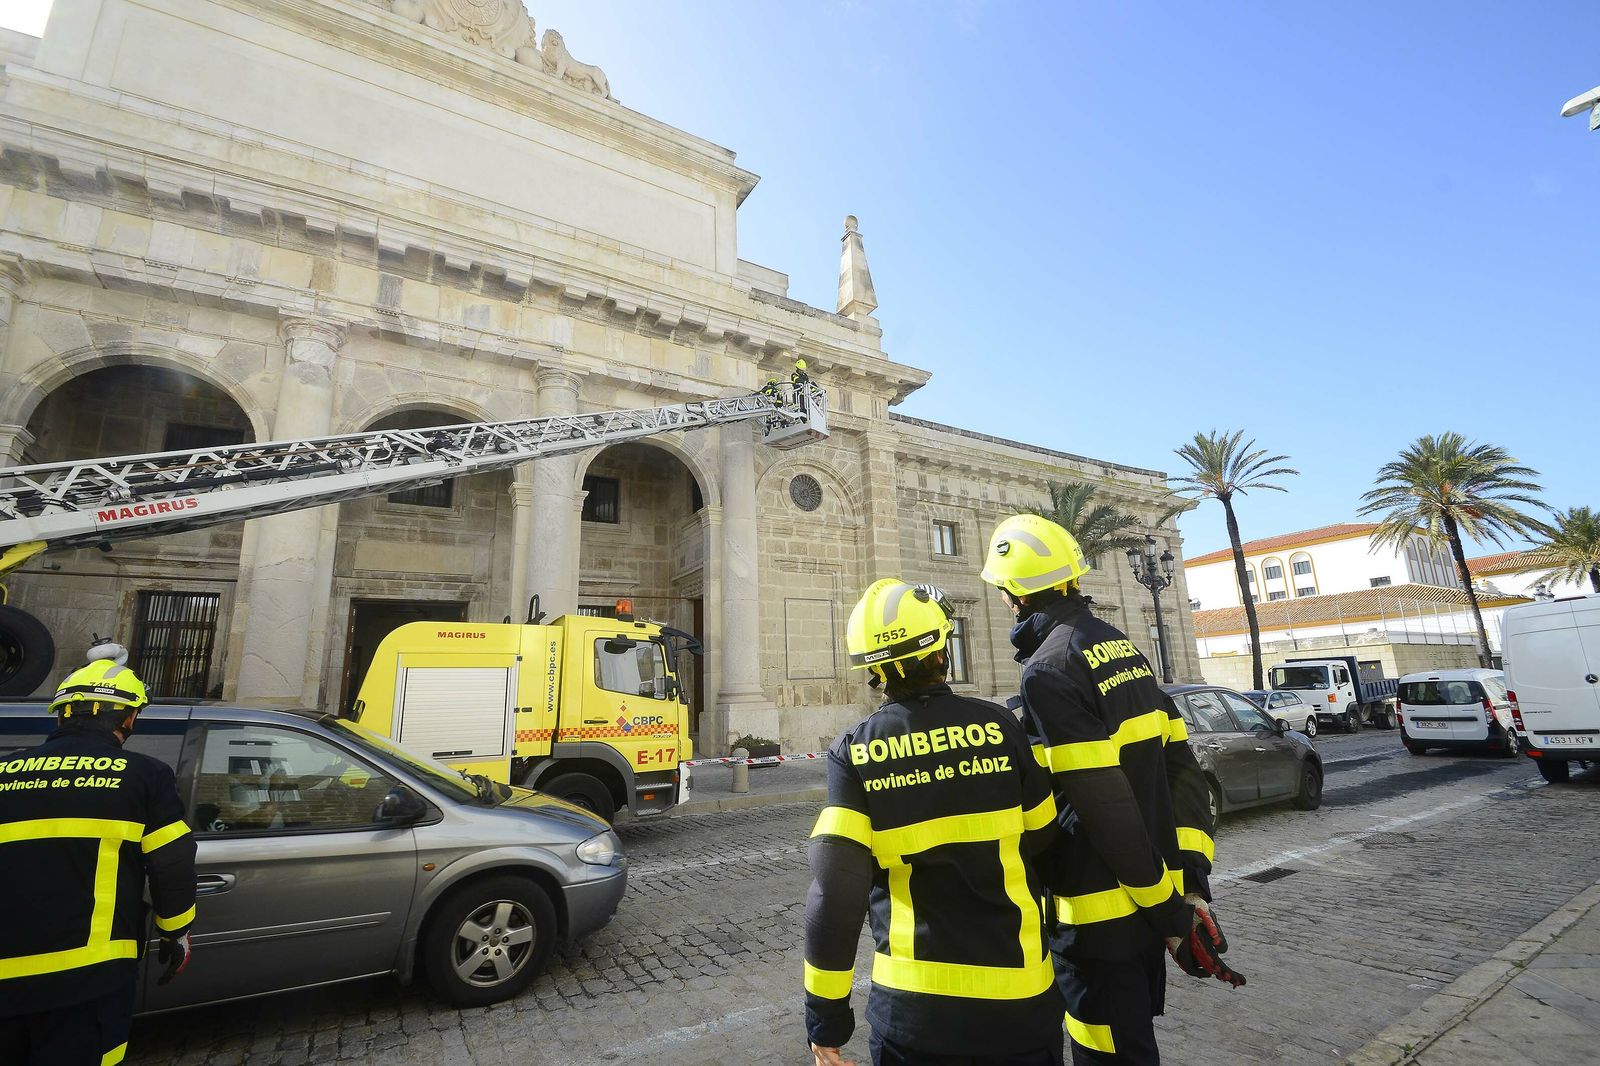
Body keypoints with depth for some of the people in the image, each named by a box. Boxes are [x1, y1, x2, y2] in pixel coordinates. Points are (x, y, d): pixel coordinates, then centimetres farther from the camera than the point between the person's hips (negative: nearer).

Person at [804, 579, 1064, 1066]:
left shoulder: (854, 751, -12)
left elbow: (835, 887, -16)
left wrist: (825, 1015, -6)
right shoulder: (998, 725, -11)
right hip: (1019, 996, 1)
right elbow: (1042, 839, 1)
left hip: (912, 1004, 0)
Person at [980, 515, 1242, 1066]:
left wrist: (1169, 912, -14)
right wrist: (1193, 877, 6)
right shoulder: (1122, 646, 6)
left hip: (1103, 912, -9)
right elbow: (1181, 766, 6)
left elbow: (1105, 807, -24)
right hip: (1157, 898, 9)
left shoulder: (1047, 670, -21)